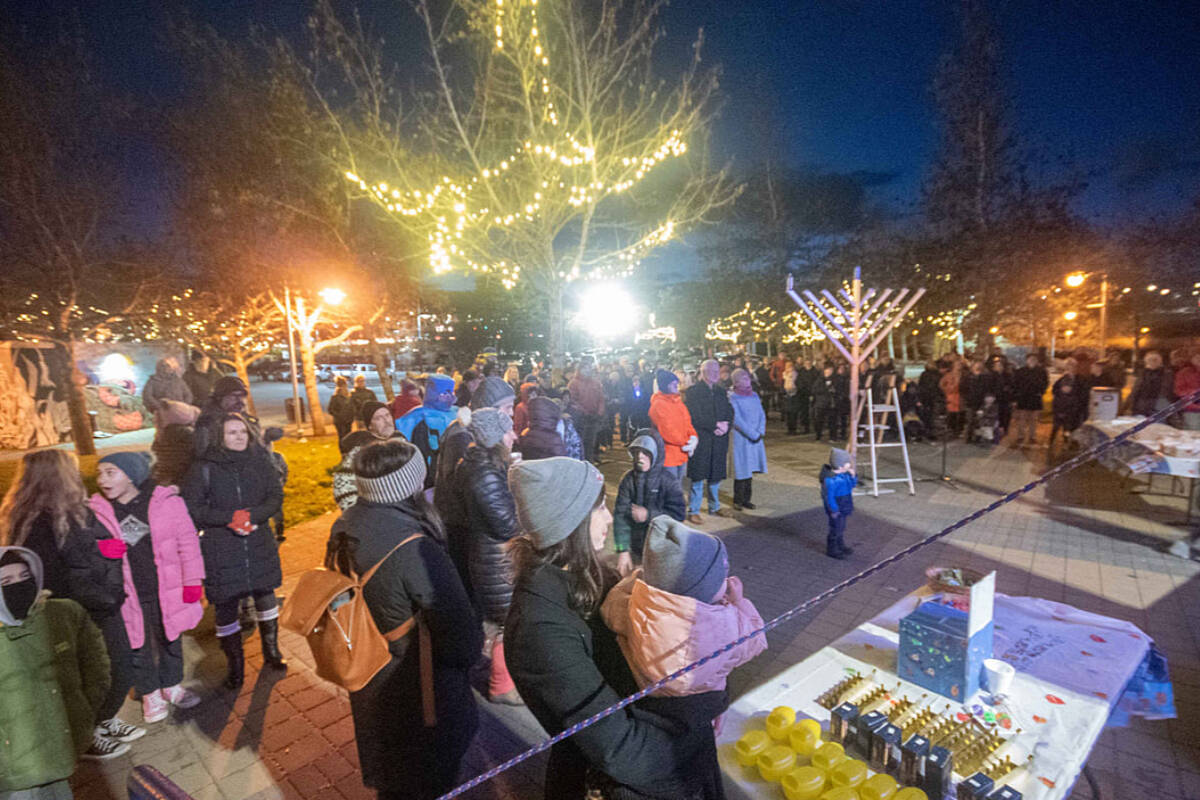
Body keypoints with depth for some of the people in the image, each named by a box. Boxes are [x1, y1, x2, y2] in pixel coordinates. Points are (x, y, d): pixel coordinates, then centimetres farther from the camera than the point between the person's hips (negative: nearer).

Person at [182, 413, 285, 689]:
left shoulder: (260, 462, 0)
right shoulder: (204, 469, -6)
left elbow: (276, 497, 0)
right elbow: (192, 509, -7)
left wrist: (252, 516, -17)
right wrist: (230, 518, -19)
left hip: (259, 544, 2)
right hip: (220, 549, -2)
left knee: (265, 594, 15)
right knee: (225, 605, 6)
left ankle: (271, 649, 36)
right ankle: (235, 664, 25)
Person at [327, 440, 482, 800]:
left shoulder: (344, 529, -10)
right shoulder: (415, 549, -34)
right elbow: (460, 633, -28)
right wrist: (469, 653, -5)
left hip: (370, 690, 7)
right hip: (418, 695, -7)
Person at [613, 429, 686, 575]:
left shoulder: (669, 481, -13)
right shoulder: (628, 479, -9)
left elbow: (678, 514, -12)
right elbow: (620, 515, -11)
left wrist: (649, 515, -20)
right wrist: (622, 551, -15)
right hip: (636, 549, 2)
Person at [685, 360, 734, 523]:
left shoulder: (721, 392, 15)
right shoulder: (693, 392, -6)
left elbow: (730, 413, 10)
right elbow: (695, 417, -14)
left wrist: (725, 426, -10)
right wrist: (716, 425, -15)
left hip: (719, 441, 6)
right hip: (701, 441, -6)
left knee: (716, 476, 13)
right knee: (698, 477, -2)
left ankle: (715, 507, 27)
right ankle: (693, 511, 7)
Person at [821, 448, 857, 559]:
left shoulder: (844, 474, -2)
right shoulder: (830, 479, -30)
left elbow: (853, 484, 12)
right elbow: (828, 496, -26)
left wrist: (852, 476, -8)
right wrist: (834, 510, -22)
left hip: (844, 508, 9)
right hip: (836, 510, -9)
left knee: (841, 529, 24)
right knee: (835, 529, 4)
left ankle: (841, 546, 40)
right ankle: (831, 550, 20)